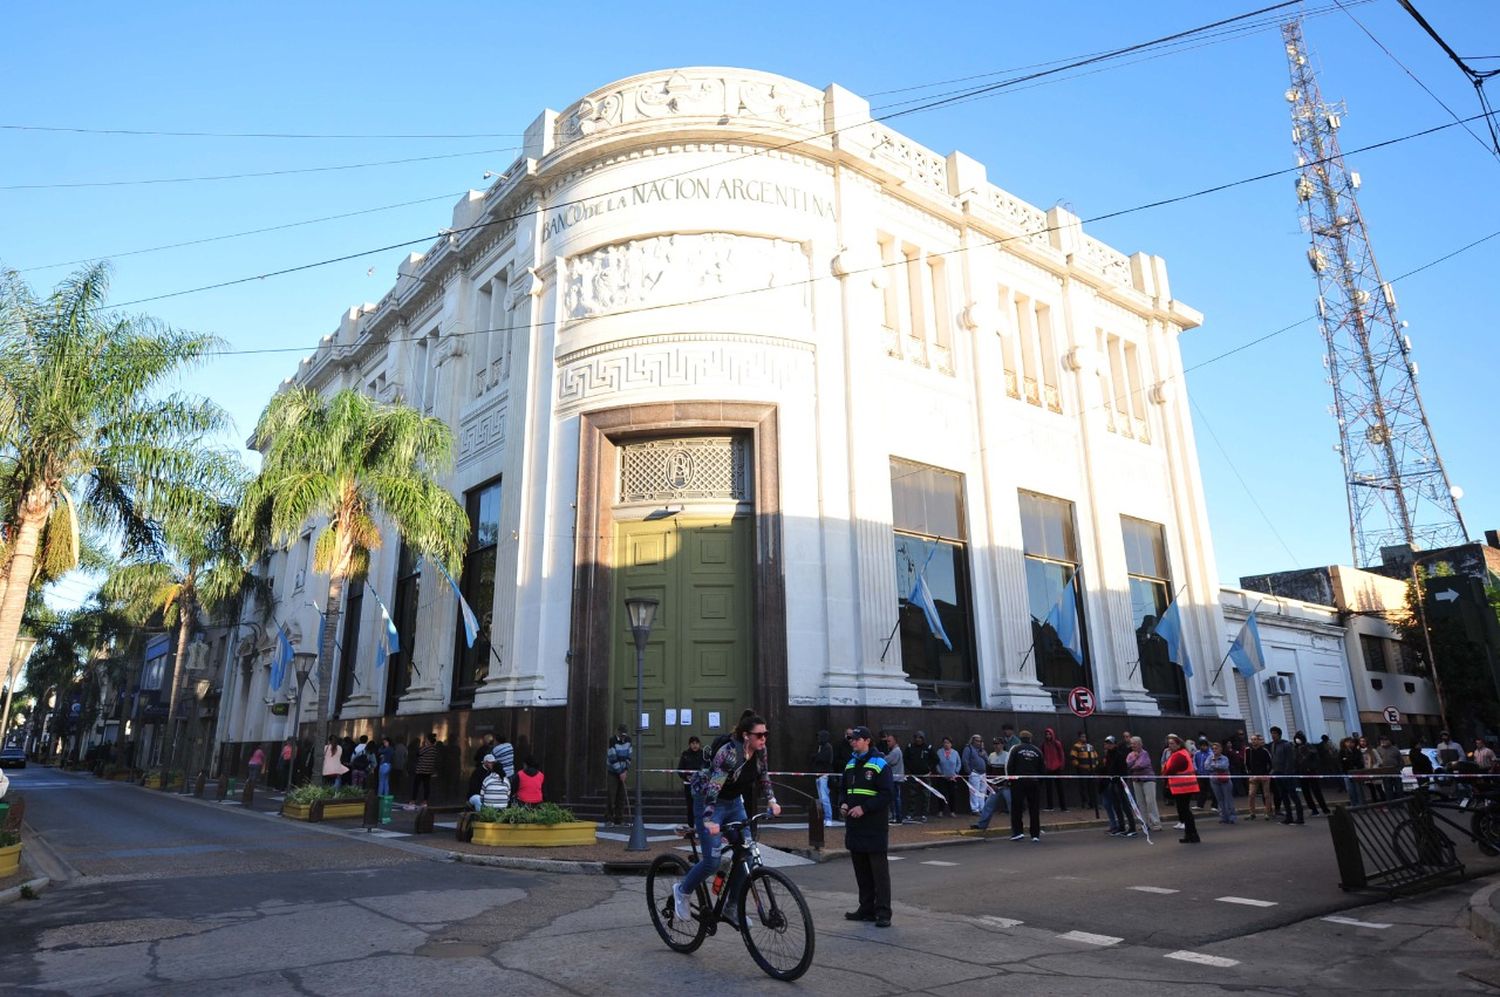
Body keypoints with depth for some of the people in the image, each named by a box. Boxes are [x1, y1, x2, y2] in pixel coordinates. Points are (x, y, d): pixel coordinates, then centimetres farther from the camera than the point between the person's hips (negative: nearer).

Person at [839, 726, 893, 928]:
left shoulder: (879, 764, -8)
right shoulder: (850, 764, 15)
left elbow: (888, 794, -13)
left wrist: (864, 808, -19)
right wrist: (844, 805, 5)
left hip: (874, 828, -7)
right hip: (854, 826, 7)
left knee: (879, 870, -3)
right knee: (861, 871, 12)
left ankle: (883, 912, 2)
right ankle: (866, 909, 22)